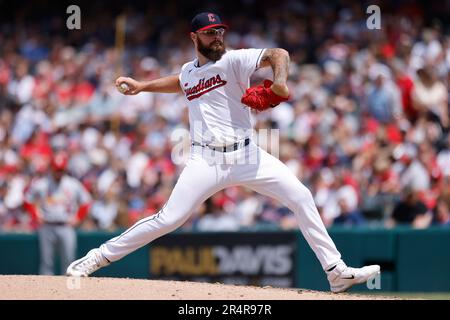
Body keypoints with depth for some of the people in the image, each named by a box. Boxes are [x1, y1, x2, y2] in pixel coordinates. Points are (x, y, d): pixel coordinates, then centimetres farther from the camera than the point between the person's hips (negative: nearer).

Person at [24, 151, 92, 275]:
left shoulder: (73, 184, 3)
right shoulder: (40, 183, 1)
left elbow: (85, 202, 14)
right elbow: (28, 201, 12)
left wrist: (77, 219, 6)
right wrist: (37, 217, 4)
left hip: (66, 227, 0)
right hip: (46, 227, 0)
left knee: (68, 260, -5)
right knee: (46, 261, -1)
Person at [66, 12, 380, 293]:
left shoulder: (233, 60, -1)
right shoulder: (189, 71, 13)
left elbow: (279, 54, -17)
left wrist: (280, 81, -35)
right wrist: (143, 86, 31)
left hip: (246, 155, -1)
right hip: (206, 161, 1)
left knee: (301, 196, -13)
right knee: (169, 219, -10)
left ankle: (336, 272, -6)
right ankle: (100, 257, 1)